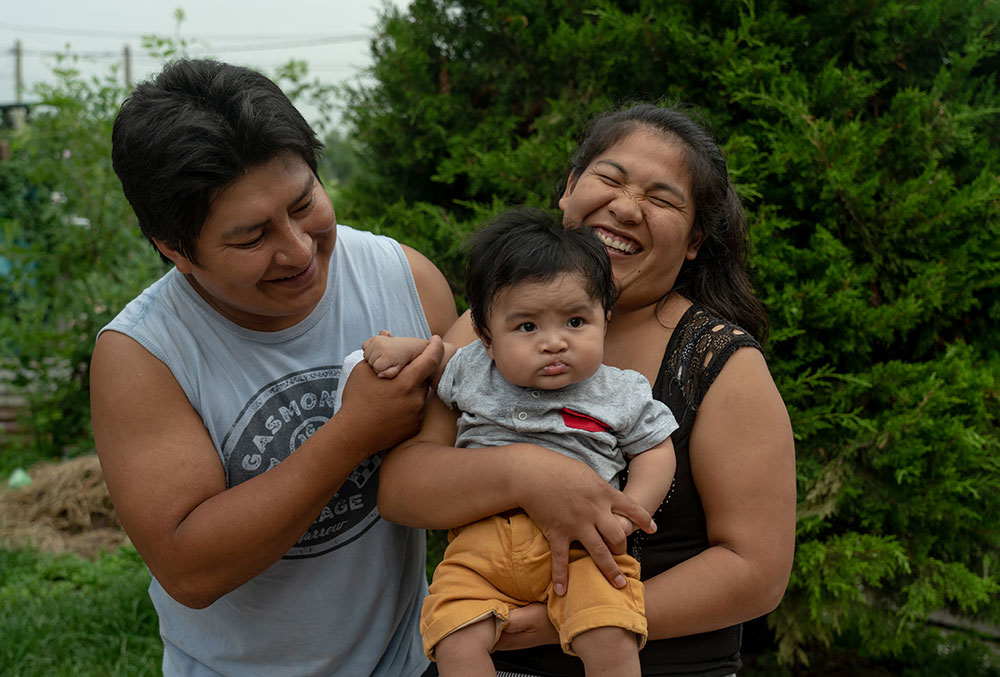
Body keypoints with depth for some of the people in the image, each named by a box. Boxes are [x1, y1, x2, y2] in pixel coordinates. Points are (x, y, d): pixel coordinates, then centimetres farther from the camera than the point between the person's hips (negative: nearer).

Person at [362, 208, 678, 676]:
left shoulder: (620, 392, 2)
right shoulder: (474, 372, 7)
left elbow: (656, 449, 10)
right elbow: (443, 359, 28)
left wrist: (624, 516, -4)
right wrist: (404, 347, 7)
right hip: (482, 540, 2)